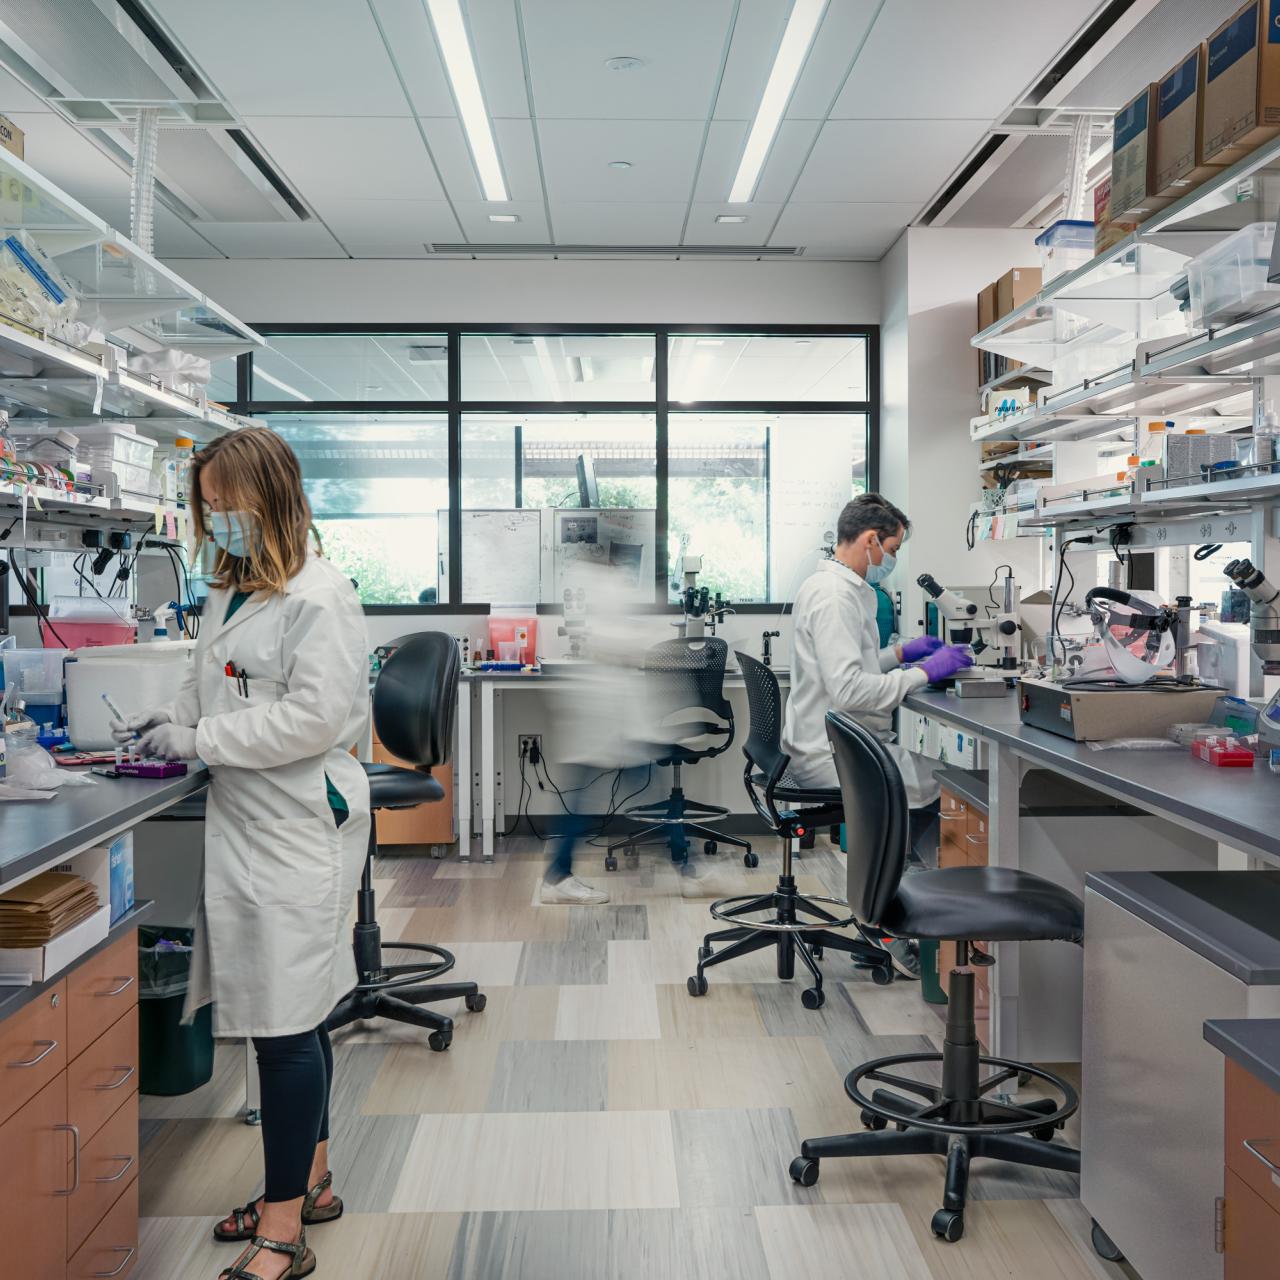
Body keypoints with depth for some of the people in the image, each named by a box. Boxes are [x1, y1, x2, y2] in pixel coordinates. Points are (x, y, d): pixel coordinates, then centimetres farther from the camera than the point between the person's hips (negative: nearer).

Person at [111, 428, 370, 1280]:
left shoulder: (320, 597, -14)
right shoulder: (231, 590, 13)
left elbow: (315, 717, -20)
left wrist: (198, 741, -15)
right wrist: (170, 718, 5)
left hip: (299, 832, -8)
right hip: (244, 824, 9)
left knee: (287, 1022, -3)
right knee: (290, 1014, 18)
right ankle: (309, 1181, 35)